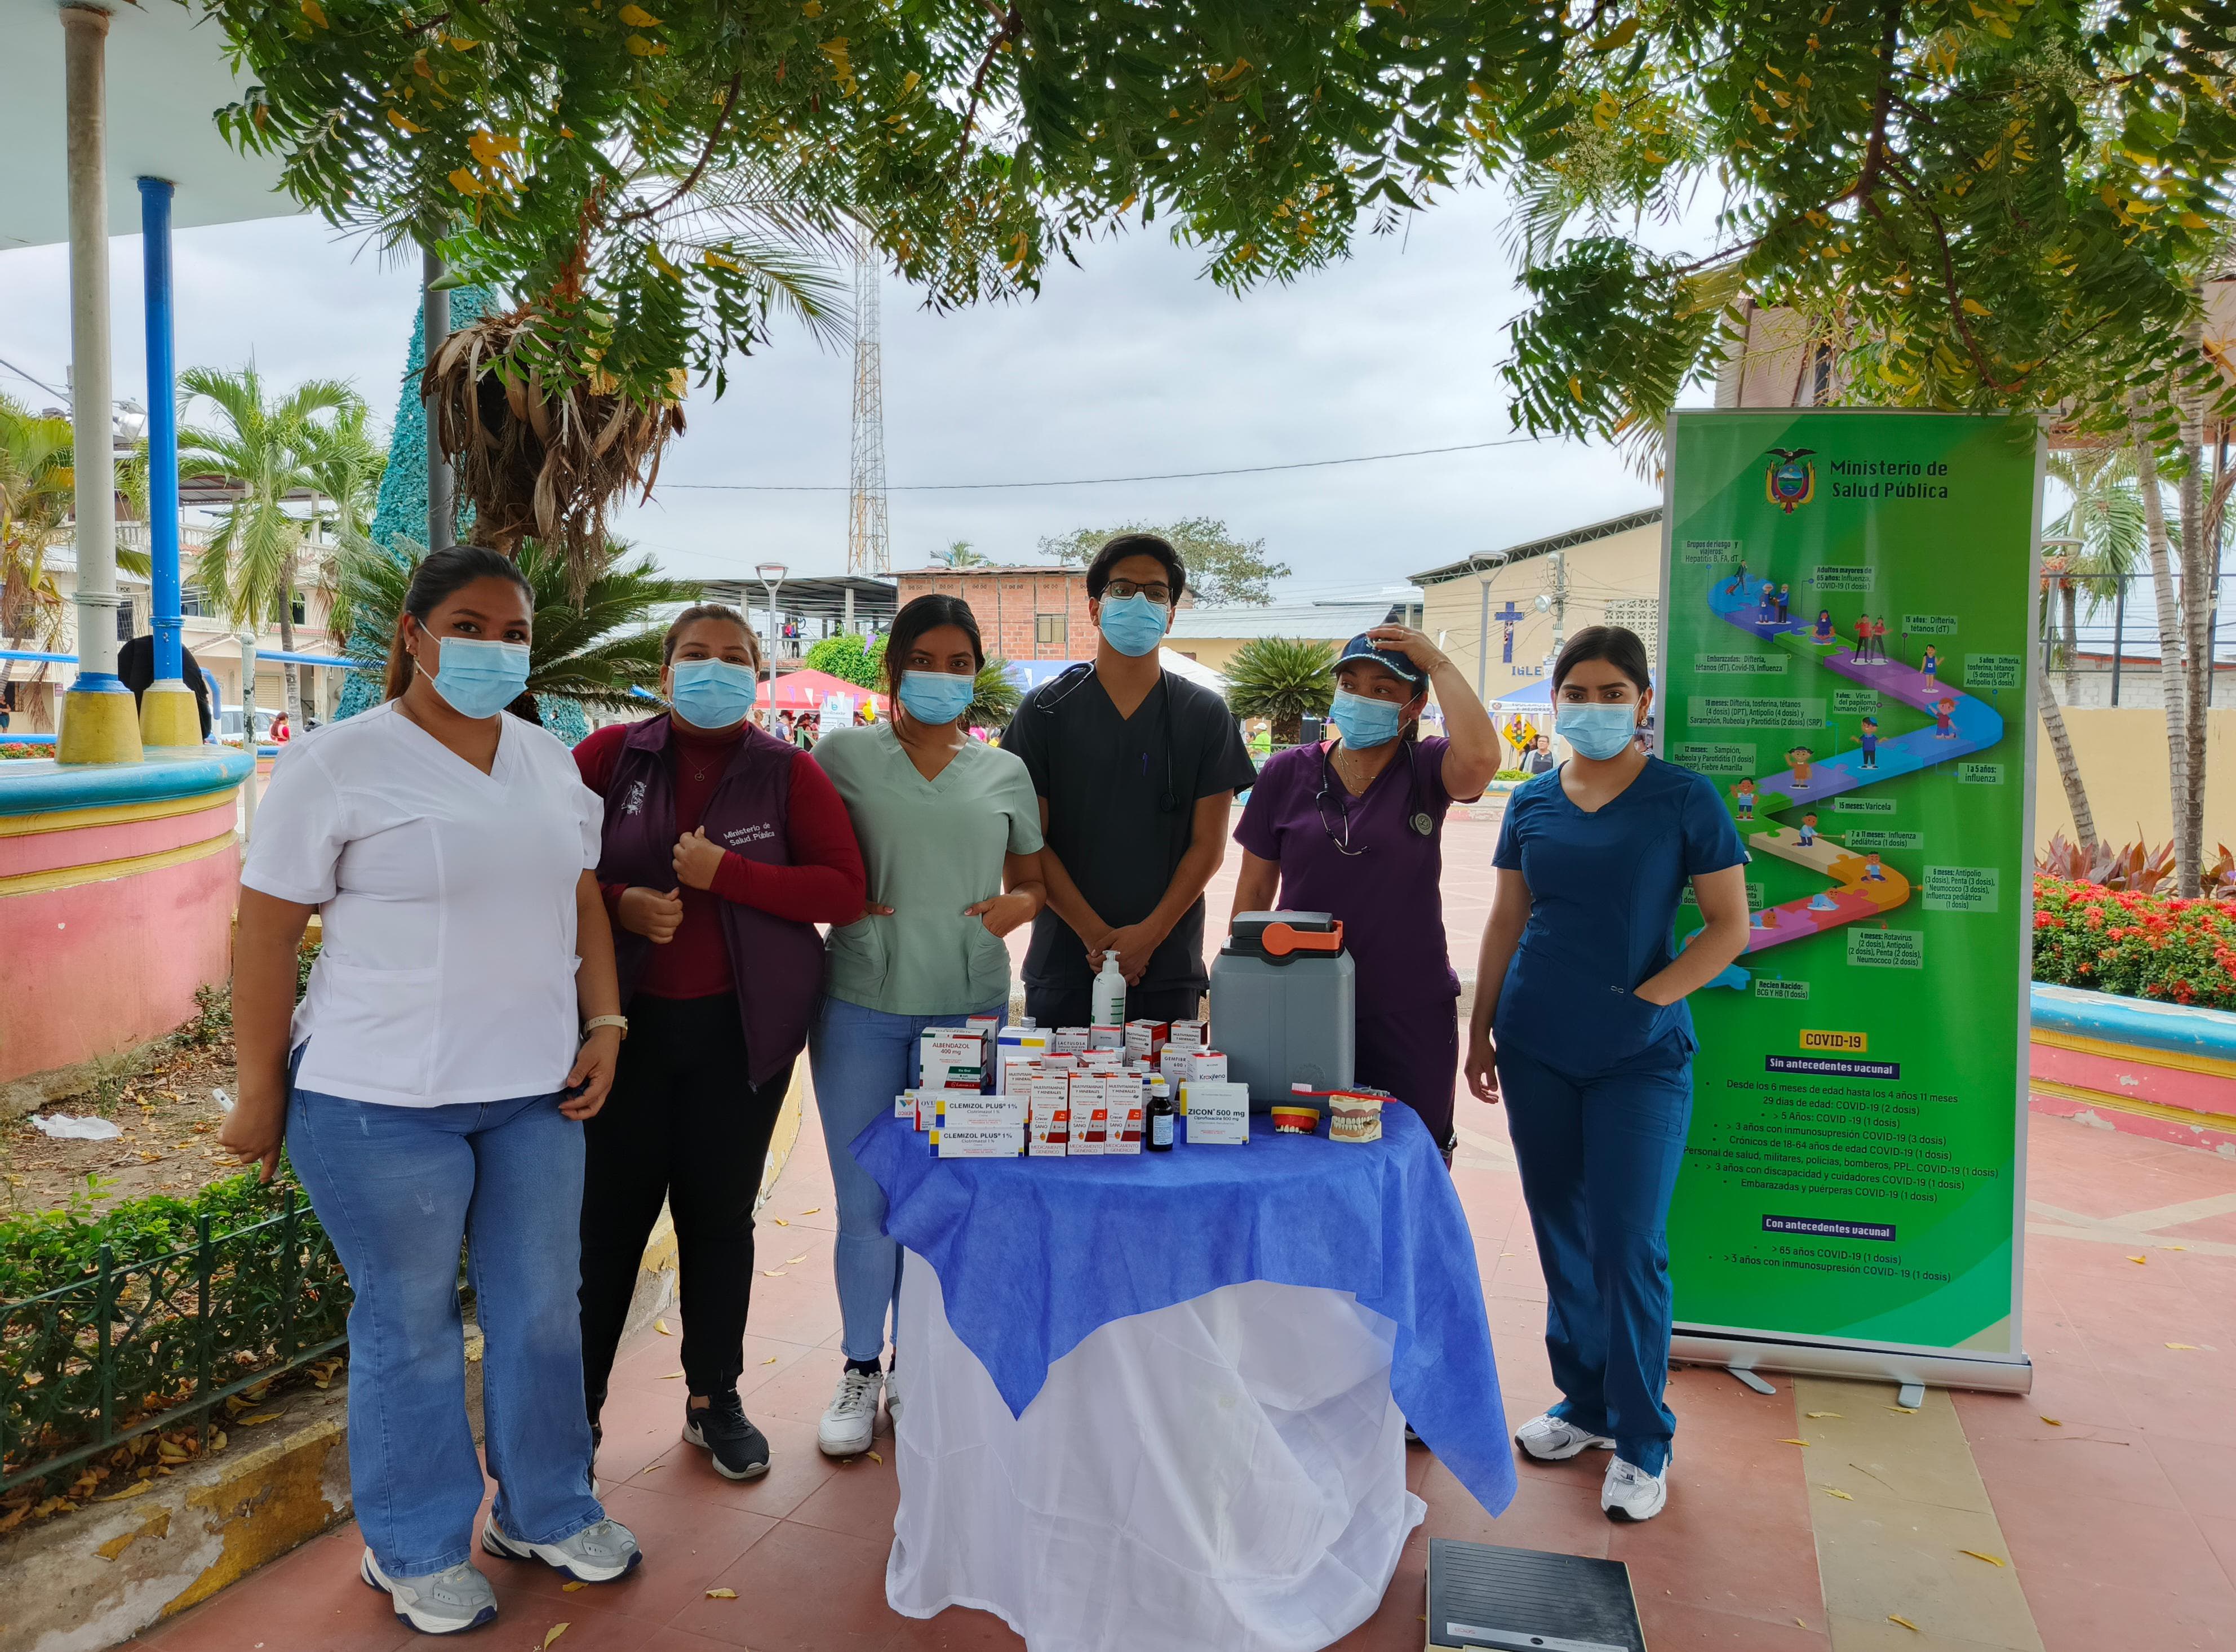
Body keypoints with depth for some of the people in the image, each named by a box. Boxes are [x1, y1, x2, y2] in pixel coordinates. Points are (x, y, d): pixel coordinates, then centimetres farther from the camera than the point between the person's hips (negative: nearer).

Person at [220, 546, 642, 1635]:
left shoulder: (549, 763, 9)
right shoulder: (337, 765, -9)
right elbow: (265, 934, -7)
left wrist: (604, 1025, 5)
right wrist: (261, 1093, -6)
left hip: (535, 1091, 5)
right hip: (384, 1099, -5)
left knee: (541, 1309, 14)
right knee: (409, 1324, 8)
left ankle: (548, 1512, 34)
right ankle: (418, 1553, 28)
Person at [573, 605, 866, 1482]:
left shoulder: (788, 771, 1)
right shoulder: (610, 757, 2)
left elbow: (843, 888, -7)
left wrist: (724, 872, -16)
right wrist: (620, 903, -14)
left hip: (742, 1026, 1)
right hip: (626, 1019, 0)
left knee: (719, 1213, 10)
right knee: (609, 1213, 1)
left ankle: (715, 1400, 27)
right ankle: (578, 1402, 19)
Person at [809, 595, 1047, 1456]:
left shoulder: (1005, 773, 10)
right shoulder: (844, 754, 3)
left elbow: (1032, 878, 18)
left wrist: (1020, 905, -3)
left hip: (968, 1005, 2)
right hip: (863, 1004, -1)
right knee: (863, 1200, 5)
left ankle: (918, 1369, 27)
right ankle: (860, 1369, 25)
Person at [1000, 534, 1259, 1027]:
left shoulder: (1205, 716, 5)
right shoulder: (1047, 710, 2)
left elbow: (1208, 845, 2)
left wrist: (1149, 935, -10)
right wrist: (1096, 934, -9)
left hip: (1168, 967, 1)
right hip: (1063, 967, 0)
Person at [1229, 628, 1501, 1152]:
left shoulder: (1426, 771, -2)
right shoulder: (1288, 774, 2)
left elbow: (1480, 757, -26)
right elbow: (1255, 889, 8)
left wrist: (1438, 662, -14)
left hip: (1411, 1015, -1)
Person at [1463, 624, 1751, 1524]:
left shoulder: (1684, 800, -5)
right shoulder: (1531, 802, 6)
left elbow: (1729, 926, -4)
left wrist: (1645, 998, -13)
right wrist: (1480, 1030, 10)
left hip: (1640, 1054, -4)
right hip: (1537, 1046, 4)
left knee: (1629, 1243, -4)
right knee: (1562, 1232, 12)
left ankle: (1642, 1441, 12)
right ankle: (1585, 1401, 29)